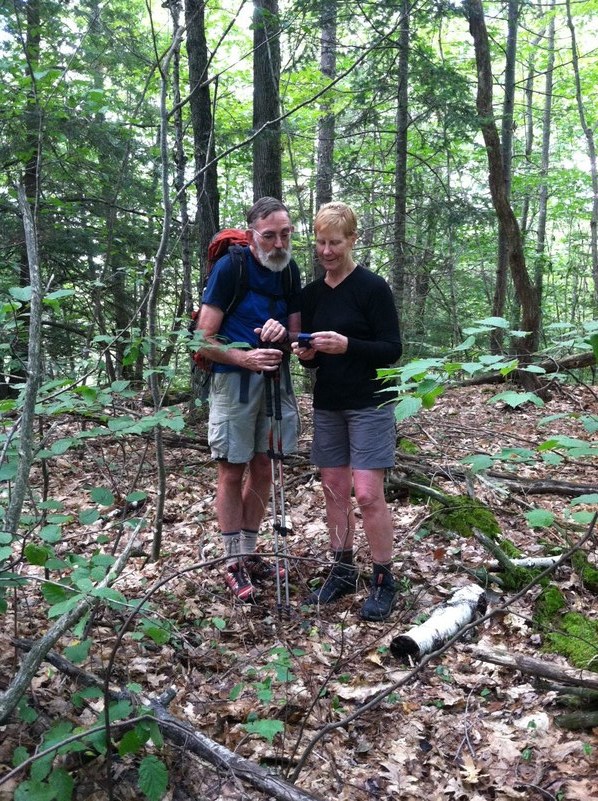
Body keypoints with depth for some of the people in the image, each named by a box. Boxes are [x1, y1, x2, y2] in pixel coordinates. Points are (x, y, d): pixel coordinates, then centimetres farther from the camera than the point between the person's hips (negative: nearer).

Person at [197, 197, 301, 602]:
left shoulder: (289, 271, 5)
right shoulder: (230, 267, -12)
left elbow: (296, 333, 10)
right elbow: (204, 339, -12)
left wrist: (283, 334, -14)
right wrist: (245, 358, -27)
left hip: (276, 378, 6)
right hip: (234, 381, -5)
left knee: (263, 470, 12)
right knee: (232, 473, 3)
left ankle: (250, 553, 27)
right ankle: (234, 563, 16)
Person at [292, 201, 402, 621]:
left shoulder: (373, 287, -9)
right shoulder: (311, 294, 9)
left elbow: (392, 349, -12)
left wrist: (347, 345, -25)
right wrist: (306, 353, -8)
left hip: (369, 404, -6)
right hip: (327, 405, 6)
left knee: (368, 493, -7)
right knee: (334, 489, 9)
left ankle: (384, 581, 8)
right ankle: (343, 571, 23)